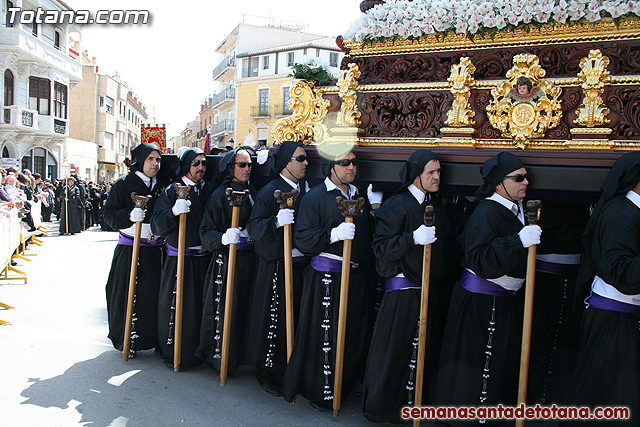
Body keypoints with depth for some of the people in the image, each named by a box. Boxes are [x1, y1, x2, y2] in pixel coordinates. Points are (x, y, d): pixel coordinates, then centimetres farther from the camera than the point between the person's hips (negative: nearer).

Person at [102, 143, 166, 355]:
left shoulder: (162, 185, 11)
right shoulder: (124, 183, 0)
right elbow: (109, 214, -6)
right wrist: (129, 215, -22)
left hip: (157, 250, 3)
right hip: (130, 250, -3)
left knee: (155, 294, 5)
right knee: (128, 295, 2)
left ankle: (154, 338, 19)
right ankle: (126, 340, 19)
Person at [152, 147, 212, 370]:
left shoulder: (208, 191, 9)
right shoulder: (171, 191, -4)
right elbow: (156, 226, -13)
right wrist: (174, 211, -30)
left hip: (204, 259, 4)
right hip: (179, 258, -4)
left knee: (201, 305, 10)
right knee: (177, 306, 0)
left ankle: (197, 350, 27)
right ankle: (173, 354, 18)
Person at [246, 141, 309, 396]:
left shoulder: (305, 187, 9)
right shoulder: (269, 191, -9)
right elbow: (253, 228, -16)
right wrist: (276, 221, -31)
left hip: (301, 264, 6)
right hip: (276, 267, -6)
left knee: (297, 317, 14)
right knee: (273, 320, 3)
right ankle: (267, 373, 22)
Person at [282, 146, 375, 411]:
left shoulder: (360, 196, 15)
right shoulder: (315, 197, -5)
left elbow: (369, 237, 20)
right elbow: (302, 240, -12)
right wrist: (333, 234, -25)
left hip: (356, 278, 6)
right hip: (325, 277, -6)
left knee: (354, 333, 13)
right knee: (323, 334, 0)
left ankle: (345, 385, 34)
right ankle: (319, 391, 21)